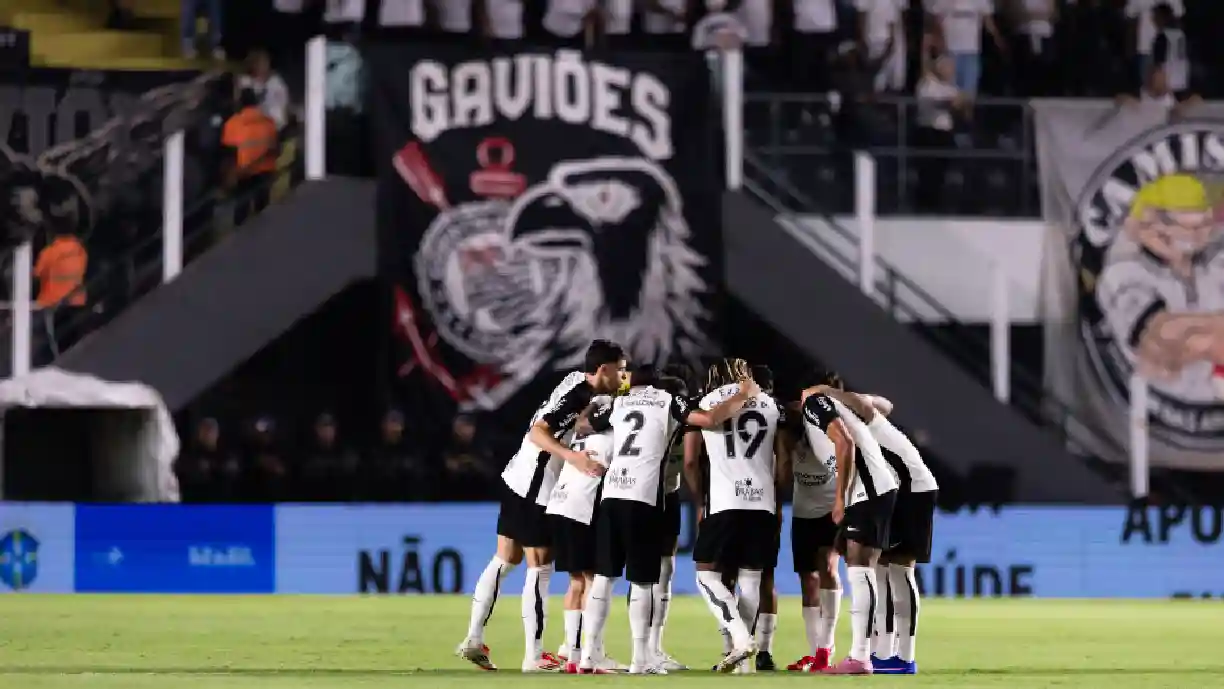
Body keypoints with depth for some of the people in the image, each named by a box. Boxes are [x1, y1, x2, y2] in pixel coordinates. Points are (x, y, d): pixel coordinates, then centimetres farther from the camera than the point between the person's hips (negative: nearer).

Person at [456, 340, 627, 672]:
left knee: (504, 561, 13)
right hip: (534, 489, -10)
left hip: (517, 480, 10)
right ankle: (534, 656, 0)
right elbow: (537, 433, -26)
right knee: (540, 568, -3)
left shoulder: (581, 385, 6)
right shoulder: (575, 395, -21)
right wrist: (573, 457, -37)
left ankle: (474, 640, 15)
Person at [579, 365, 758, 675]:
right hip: (643, 496, -4)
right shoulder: (668, 401, 8)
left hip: (611, 493, 4)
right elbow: (709, 419, -5)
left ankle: (588, 654, 6)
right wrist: (741, 396, 8)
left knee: (604, 575, 11)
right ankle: (640, 659, -2)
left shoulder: (619, 403, 20)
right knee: (642, 580, 1)